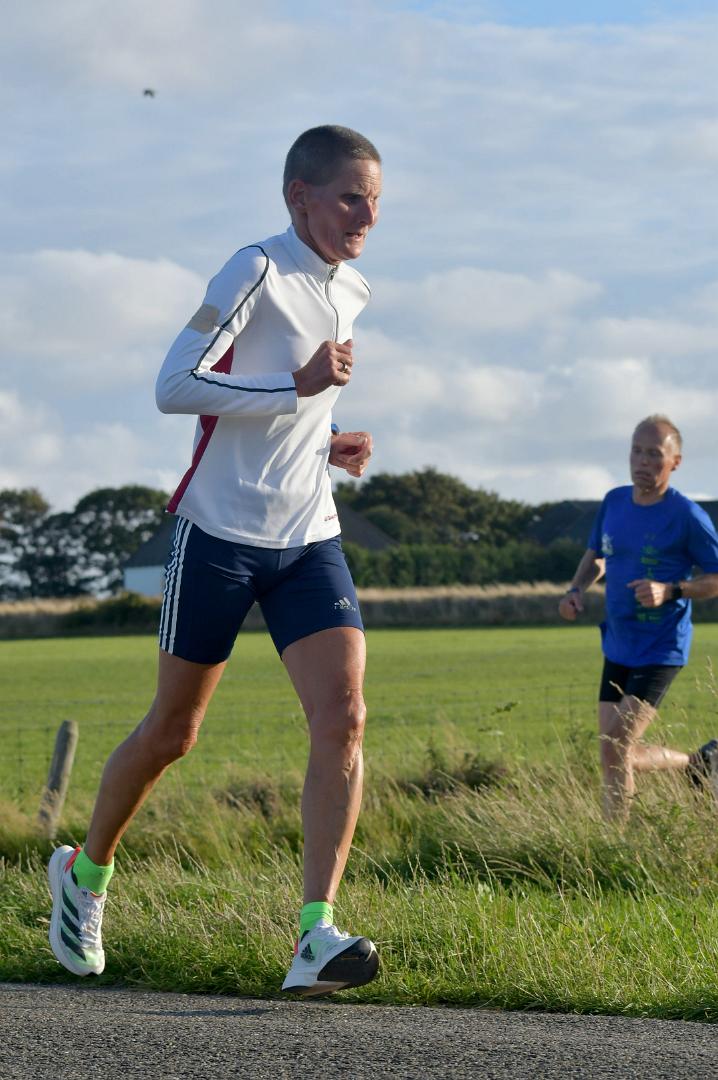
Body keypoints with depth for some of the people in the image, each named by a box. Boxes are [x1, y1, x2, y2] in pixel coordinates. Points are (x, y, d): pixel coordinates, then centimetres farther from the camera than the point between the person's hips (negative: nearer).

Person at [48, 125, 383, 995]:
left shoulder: (348, 292, 13)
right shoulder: (256, 272, -11)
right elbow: (175, 386, -20)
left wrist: (326, 444, 10)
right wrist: (297, 386, -25)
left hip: (309, 541, 6)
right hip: (220, 532, -6)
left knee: (342, 718, -15)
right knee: (172, 732, 6)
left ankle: (316, 936, -19)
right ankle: (86, 874, 32)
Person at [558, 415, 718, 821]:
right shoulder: (614, 502, 4)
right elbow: (595, 556, 19)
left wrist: (670, 591, -24)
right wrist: (578, 589, -2)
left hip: (662, 651, -7)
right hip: (618, 647, 7)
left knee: (616, 751, -17)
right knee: (617, 757, 9)